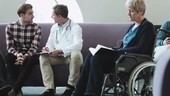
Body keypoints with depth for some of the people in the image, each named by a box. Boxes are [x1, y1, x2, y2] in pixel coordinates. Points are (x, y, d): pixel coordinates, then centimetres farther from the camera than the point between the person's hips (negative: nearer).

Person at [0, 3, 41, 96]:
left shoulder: (36, 28, -3)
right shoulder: (10, 27, -1)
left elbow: (34, 47, -11)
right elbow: (10, 47, -7)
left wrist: (25, 56, -32)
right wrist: (17, 54, -29)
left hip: (30, 55, -1)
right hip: (16, 54, 1)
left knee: (32, 59, -36)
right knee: (8, 57, -33)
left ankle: (15, 88, -35)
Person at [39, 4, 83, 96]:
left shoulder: (75, 28, -7)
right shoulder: (54, 27, 14)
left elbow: (78, 45, -21)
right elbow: (50, 43, 18)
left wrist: (60, 51, -29)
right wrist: (47, 48, -9)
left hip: (71, 56, -5)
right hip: (58, 57, 5)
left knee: (76, 54, -38)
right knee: (43, 57, -20)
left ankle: (70, 87, -26)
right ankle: (49, 89, -27)